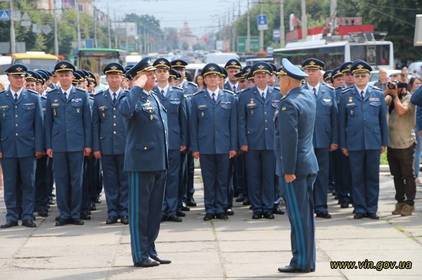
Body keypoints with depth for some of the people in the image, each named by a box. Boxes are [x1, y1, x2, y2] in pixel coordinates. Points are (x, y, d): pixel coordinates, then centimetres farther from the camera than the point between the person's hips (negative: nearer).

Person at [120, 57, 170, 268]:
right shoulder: (135, 98, -11)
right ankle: (140, 255, 6)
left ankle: (150, 251, 23)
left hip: (159, 163, 8)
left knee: (155, 209, 14)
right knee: (140, 209, 0)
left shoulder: (155, 99, 15)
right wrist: (136, 88, -26)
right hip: (142, 162, -8)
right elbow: (124, 111, -36)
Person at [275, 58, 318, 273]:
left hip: (295, 166, -9)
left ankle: (301, 262, 0)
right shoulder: (308, 96, 9)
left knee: (298, 215, -4)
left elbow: (289, 139, -22)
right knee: (306, 214, 13)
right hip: (309, 164, 9)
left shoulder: (288, 103, -17)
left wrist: (289, 170, -20)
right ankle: (308, 261, 19)